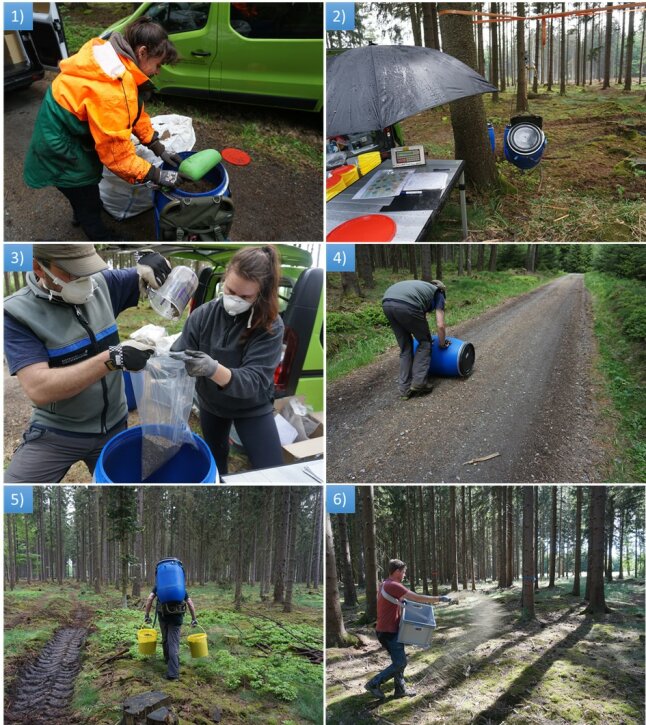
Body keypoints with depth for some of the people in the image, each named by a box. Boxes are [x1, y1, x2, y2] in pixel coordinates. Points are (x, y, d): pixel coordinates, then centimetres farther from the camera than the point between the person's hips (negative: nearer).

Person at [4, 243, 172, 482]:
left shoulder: (102, 283, -5)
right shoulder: (17, 312, -18)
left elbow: (162, 274, 7)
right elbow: (38, 389, -29)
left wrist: (149, 260, -18)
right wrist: (113, 358, -34)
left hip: (113, 427, 4)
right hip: (55, 434, -4)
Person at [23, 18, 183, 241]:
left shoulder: (118, 59, -7)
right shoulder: (112, 91, -37)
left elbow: (135, 110, 4)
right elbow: (116, 151, -31)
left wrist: (159, 149, 0)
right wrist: (158, 176, -23)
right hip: (62, 147, -10)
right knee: (88, 198, 9)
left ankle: (81, 215, 61)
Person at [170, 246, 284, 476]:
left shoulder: (271, 326, -27)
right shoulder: (204, 314, -19)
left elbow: (256, 381, -35)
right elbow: (179, 355, -17)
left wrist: (213, 369, -52)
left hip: (252, 407, -3)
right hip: (210, 403, 3)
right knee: (215, 458, 25)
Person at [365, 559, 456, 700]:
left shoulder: (386, 585, 12)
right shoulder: (394, 586, -20)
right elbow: (418, 598, -21)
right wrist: (440, 599, -16)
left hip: (389, 630, 10)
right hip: (389, 632, -10)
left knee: (399, 660, 17)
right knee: (400, 663, -4)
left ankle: (400, 689, 24)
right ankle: (374, 683, 0)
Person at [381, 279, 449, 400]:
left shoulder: (423, 287, 41)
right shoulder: (438, 295, 24)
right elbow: (440, 325, 16)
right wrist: (442, 344, 31)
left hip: (386, 303, 6)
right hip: (406, 305, -6)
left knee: (405, 348, 20)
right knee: (425, 343, 17)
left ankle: (405, 388, 19)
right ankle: (418, 383, 11)